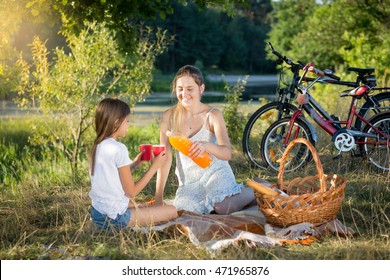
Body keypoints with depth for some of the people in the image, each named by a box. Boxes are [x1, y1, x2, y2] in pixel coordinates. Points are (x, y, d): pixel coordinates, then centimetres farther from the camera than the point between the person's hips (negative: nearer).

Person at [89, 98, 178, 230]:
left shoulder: (97, 146, 6)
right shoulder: (118, 148, -20)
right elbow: (131, 192, -14)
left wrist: (134, 164, 11)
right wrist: (154, 166, -6)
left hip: (97, 212, 9)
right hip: (114, 217, -9)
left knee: (146, 206, 32)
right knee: (172, 211, -4)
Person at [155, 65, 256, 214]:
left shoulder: (213, 115, -10)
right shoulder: (169, 117, -3)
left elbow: (227, 153, -20)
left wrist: (206, 145, -43)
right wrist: (158, 197, -6)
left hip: (215, 173, -2)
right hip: (188, 182, 2)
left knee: (223, 208, -29)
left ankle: (251, 192, 5)